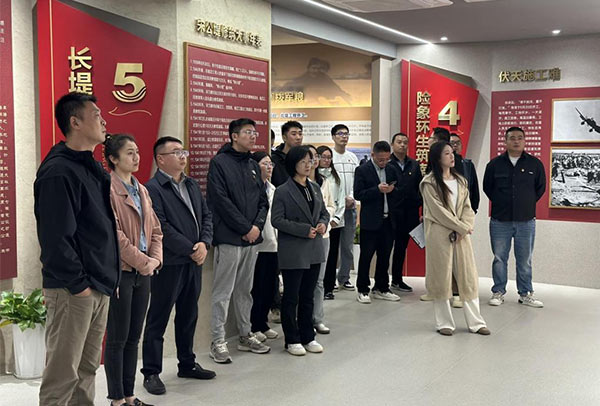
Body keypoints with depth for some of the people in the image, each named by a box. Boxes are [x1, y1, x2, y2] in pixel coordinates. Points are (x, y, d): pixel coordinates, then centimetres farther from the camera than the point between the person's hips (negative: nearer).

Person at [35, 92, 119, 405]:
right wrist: (78, 284, -19)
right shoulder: (59, 171, -15)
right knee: (63, 374, -1)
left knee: (87, 369, 16)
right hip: (72, 291, -9)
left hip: (99, 287, 9)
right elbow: (56, 236, -20)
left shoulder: (92, 169, 15)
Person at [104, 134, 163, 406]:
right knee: (117, 338, 2)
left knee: (133, 337, 13)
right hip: (120, 272, -7)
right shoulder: (108, 189, -12)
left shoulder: (141, 190, 14)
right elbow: (114, 233, -18)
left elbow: (155, 229, 14)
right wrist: (141, 261, -14)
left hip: (143, 272, 8)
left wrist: (155, 259, -1)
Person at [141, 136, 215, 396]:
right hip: (169, 264, -7)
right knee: (158, 320, 3)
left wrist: (204, 243, -5)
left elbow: (206, 216, 12)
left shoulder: (192, 185, 14)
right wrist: (190, 250, -15)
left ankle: (187, 364, 30)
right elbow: (161, 227, -18)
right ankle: (151, 372, 12)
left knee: (188, 316, 17)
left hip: (194, 262, 8)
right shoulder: (153, 189, -11)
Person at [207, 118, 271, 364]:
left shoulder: (253, 165, 15)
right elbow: (221, 201, -14)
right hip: (229, 238, -7)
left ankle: (246, 336, 25)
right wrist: (246, 228, -13)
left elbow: (263, 200, 14)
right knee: (223, 291, -1)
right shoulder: (220, 163, -6)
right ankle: (218, 342, 6)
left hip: (252, 238, 7)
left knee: (245, 290, 15)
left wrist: (257, 225, -4)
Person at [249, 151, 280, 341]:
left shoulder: (272, 189, 16)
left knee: (272, 286, 11)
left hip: (273, 244, 8)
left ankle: (263, 324, 24)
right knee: (257, 287, 0)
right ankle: (253, 327, 13)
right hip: (258, 243, -8)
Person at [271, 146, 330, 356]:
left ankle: (308, 337, 24)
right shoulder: (283, 191, -9)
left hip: (314, 251, 6)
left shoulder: (315, 188, 11)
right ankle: (292, 340, 14)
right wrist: (304, 230, -19)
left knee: (308, 296, 14)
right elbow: (277, 220, -14)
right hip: (293, 252, -6)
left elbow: (324, 212, 20)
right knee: (291, 297, 4)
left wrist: (323, 224, -3)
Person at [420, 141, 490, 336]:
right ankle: (444, 323, 13)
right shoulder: (429, 183, -6)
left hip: (461, 235, 5)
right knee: (441, 277, 2)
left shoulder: (460, 180, 13)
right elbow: (438, 211, -12)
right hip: (440, 235, -5)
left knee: (468, 276, 5)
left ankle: (476, 322, 13)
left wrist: (464, 229, -10)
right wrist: (462, 227, -11)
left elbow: (467, 207, 7)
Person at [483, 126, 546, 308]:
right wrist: (500, 203, 9)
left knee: (525, 260, 7)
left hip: (526, 221, 0)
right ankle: (498, 292, 18)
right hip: (500, 221, 0)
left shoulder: (535, 164, 3)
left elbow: (540, 188, 12)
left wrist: (527, 204, 9)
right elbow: (487, 187, 12)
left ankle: (526, 294, 18)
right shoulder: (495, 164, 2)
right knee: (499, 259, 7)